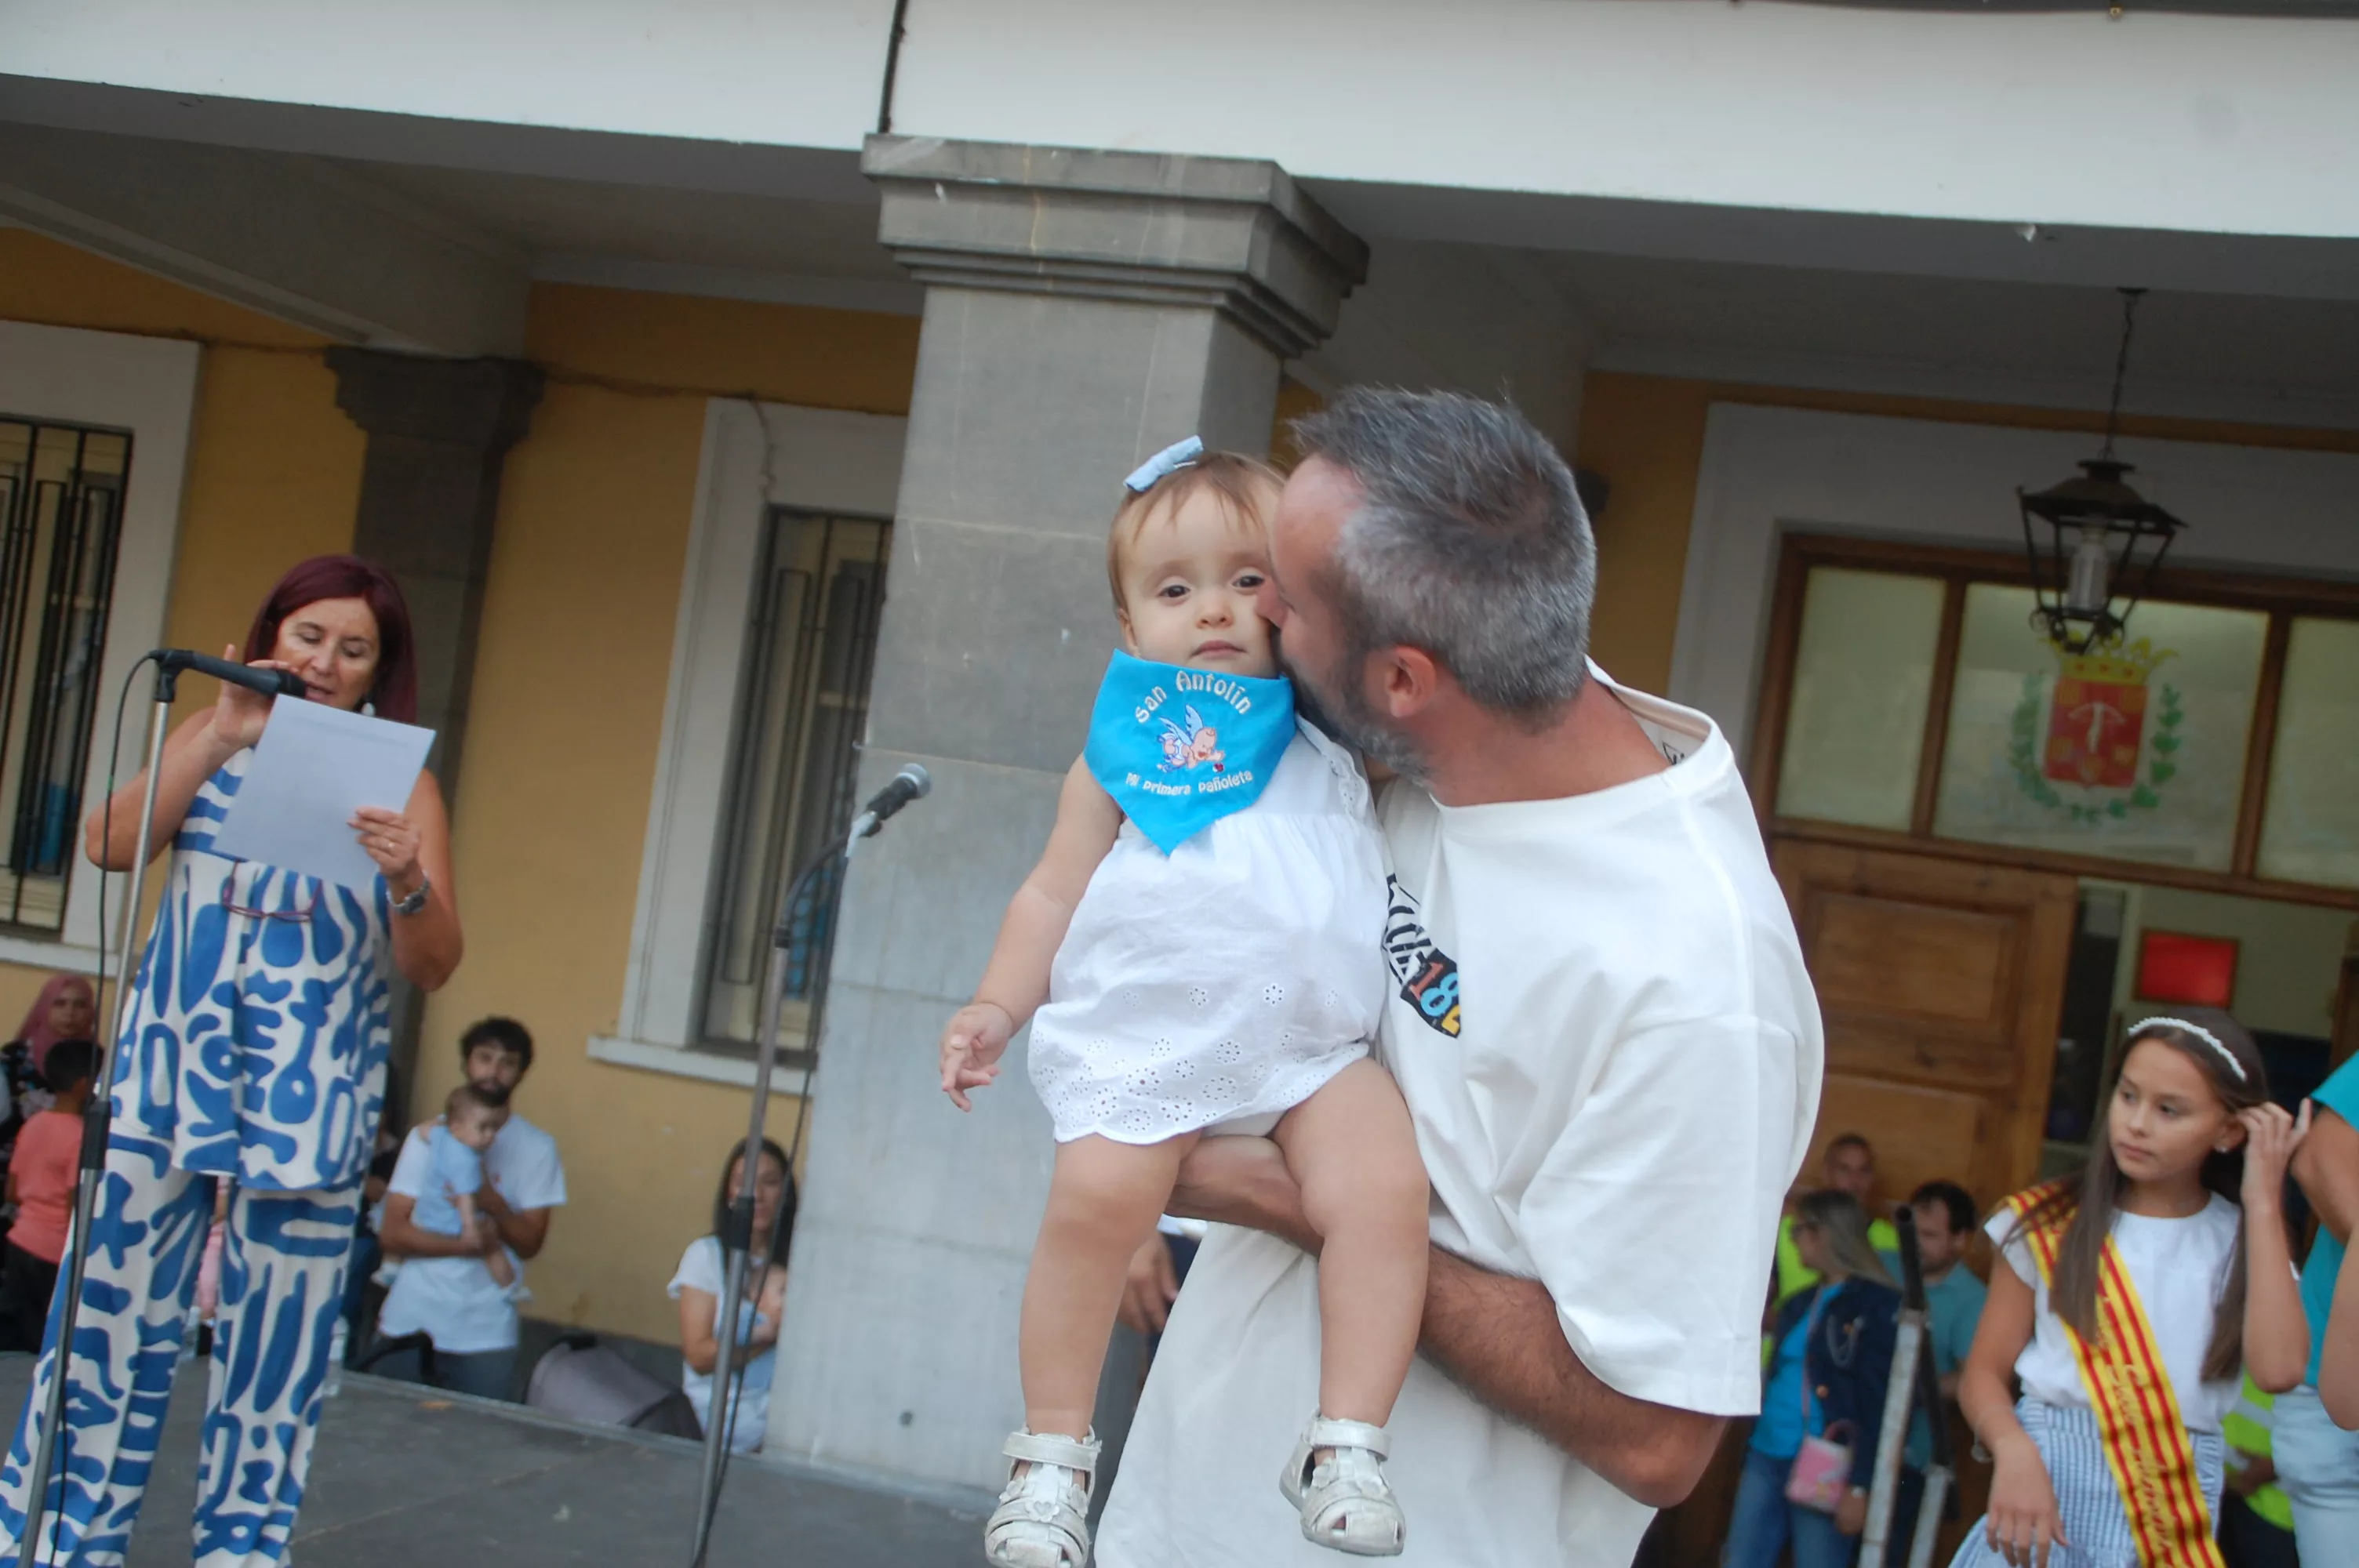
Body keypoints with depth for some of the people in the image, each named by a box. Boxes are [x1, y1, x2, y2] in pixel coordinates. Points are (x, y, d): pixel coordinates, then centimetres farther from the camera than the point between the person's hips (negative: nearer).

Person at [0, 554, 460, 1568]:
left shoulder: (400, 786, 4)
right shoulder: (215, 741, 10)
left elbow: (433, 966, -3)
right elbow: (109, 846, -6)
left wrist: (408, 884, -23)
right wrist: (222, 739, -12)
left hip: (309, 1100, -1)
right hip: (167, 1075, 1)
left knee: (277, 1335, 3)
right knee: (114, 1304, 1)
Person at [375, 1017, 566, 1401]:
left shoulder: (537, 1148, 3)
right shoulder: (428, 1137, 3)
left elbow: (530, 1244, -1)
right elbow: (391, 1234, -3)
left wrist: (494, 1204, -19)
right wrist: (463, 1244, -17)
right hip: (410, 1322, 1)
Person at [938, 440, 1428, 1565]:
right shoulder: (1122, 752, 8)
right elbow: (1054, 893, 11)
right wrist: (998, 1005, 2)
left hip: (1310, 1042, 1)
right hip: (1143, 1038, -1)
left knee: (1385, 1187, -21)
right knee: (1095, 1200, -19)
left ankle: (1345, 1444, -8)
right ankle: (1053, 1449, 1)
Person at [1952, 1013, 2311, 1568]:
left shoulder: (2242, 1243, 5)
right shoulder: (2051, 1224, 3)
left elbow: (2278, 1369, -14)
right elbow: (1984, 1371, 1)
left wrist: (2264, 1203, -8)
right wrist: (2014, 1453, -21)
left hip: (2175, 1506, 1)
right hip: (2047, 1478, -1)